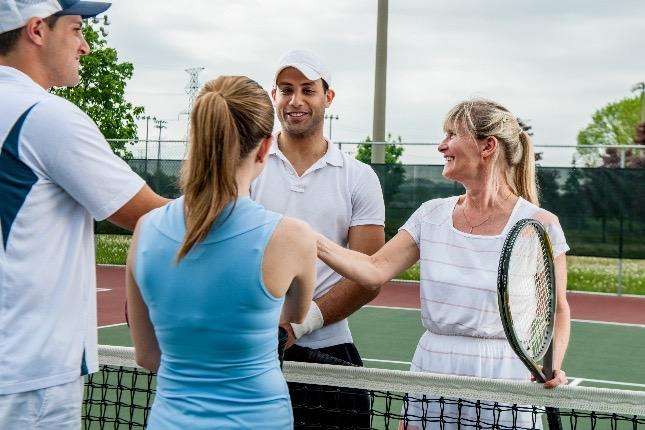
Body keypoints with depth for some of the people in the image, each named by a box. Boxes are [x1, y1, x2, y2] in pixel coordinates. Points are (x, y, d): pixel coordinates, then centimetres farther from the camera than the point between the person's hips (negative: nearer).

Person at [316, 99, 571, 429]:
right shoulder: (432, 214, 5)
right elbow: (376, 270, -1)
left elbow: (557, 312, -1)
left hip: (501, 380, -3)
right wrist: (312, 241, -12)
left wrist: (552, 365, -18)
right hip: (430, 373, 4)